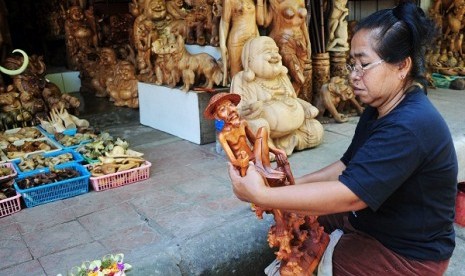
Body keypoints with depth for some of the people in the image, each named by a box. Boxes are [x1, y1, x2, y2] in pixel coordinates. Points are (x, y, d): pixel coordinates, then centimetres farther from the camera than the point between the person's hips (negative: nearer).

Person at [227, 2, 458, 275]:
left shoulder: (410, 127, -30)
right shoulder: (379, 109, 1)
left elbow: (349, 195, -35)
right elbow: (348, 166, 5)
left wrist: (262, 195, -34)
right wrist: (296, 184, -7)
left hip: (409, 253, -8)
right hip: (373, 215, 8)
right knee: (302, 217, 5)